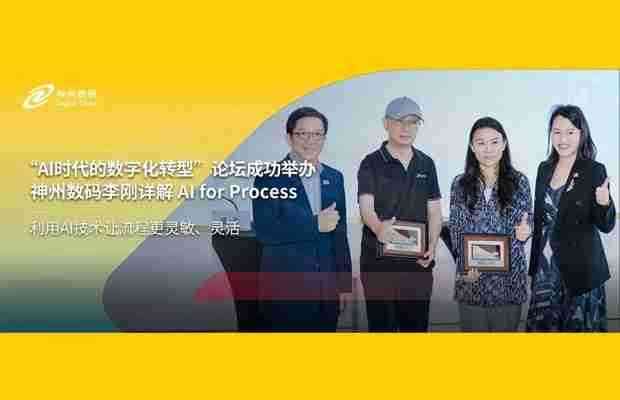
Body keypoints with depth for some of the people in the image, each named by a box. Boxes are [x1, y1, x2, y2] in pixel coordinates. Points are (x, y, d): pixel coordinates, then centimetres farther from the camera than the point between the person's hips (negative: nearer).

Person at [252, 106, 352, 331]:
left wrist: (345, 283, 10)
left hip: (326, 288, 5)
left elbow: (339, 235, 12)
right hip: (284, 289, -4)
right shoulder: (269, 177, -7)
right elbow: (264, 232, -17)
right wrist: (315, 224, -17)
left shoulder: (334, 178, 9)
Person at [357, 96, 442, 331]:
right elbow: (366, 207, -16)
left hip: (418, 262, 4)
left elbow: (434, 211, 10)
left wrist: (432, 247, -6)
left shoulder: (426, 164, 10)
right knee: (381, 324, 4)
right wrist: (379, 228, -38)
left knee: (416, 325, 10)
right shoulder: (371, 164, -3)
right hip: (379, 262, -3)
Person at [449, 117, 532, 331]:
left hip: (509, 278, 0)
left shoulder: (519, 182, 0)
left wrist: (524, 232, -20)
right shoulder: (460, 184, 1)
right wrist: (465, 266, -10)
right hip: (471, 277, 1)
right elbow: (456, 231, 4)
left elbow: (526, 225, 3)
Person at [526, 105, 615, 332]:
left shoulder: (595, 171, -9)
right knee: (542, 325, 8)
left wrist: (604, 203, -28)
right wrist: (534, 264, 13)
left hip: (579, 268, -4)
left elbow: (606, 226, -7)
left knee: (578, 325, 7)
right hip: (545, 266, 4)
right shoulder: (545, 169, 5)